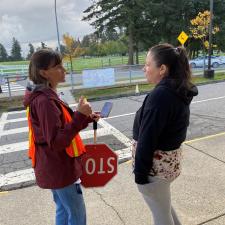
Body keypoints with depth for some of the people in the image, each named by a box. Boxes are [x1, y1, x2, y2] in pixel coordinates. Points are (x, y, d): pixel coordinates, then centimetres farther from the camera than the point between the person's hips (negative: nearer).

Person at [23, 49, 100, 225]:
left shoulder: (46, 96, 6)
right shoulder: (45, 101, -25)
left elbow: (64, 126, 12)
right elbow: (57, 141, -29)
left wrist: (87, 118, 1)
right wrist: (80, 115, -31)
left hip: (56, 167, 10)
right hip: (60, 168, -9)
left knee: (63, 210, 24)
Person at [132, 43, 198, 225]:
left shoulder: (160, 95, -26)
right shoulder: (180, 91, 3)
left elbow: (147, 138, -24)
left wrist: (140, 171, -15)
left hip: (156, 163, -9)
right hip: (170, 158, 9)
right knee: (163, 206, 30)